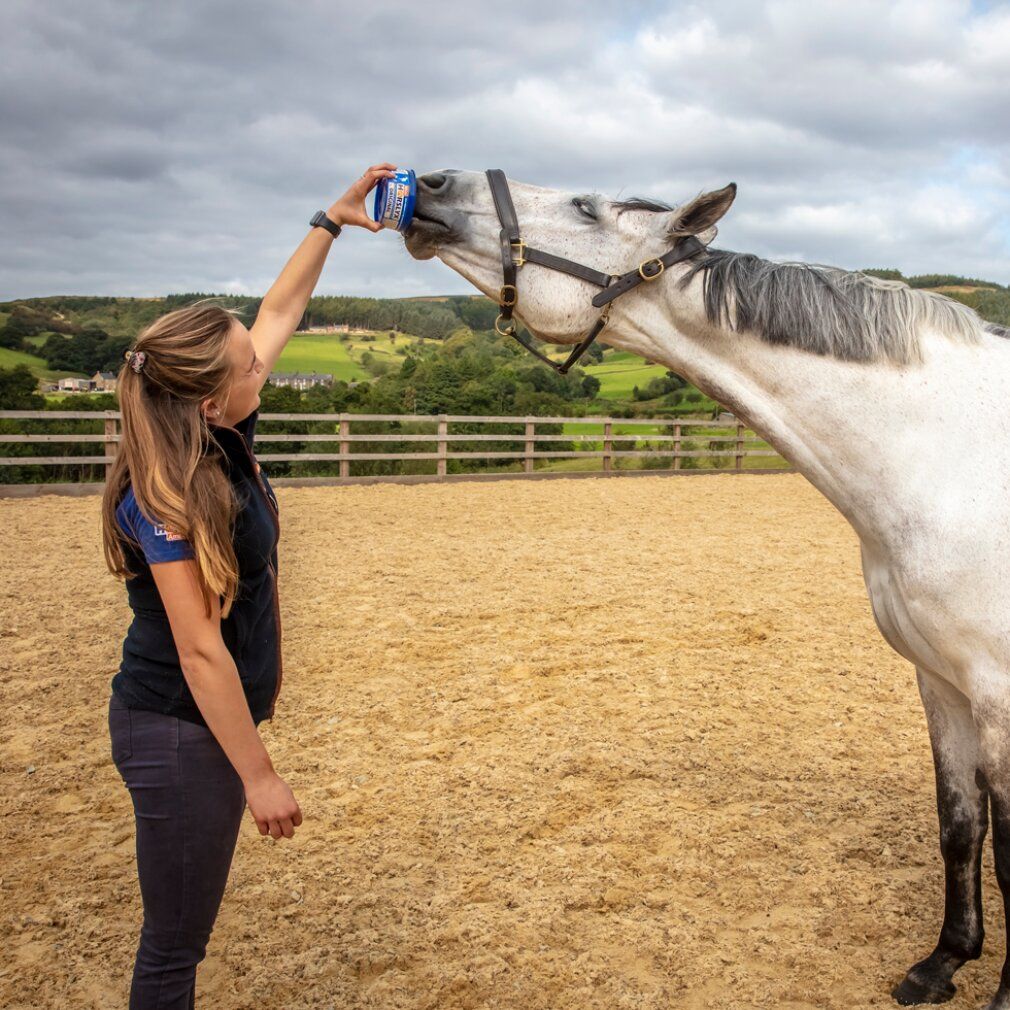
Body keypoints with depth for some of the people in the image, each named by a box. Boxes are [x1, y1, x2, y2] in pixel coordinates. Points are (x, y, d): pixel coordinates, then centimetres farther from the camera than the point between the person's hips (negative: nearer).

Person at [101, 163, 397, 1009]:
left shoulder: (226, 437, -2)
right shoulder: (164, 499, -25)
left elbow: (281, 311, 10)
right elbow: (200, 652, -23)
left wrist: (334, 220, 14)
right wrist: (259, 777, -19)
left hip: (218, 718, 8)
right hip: (177, 733, -8)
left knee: (186, 930, 22)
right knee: (176, 942, 8)